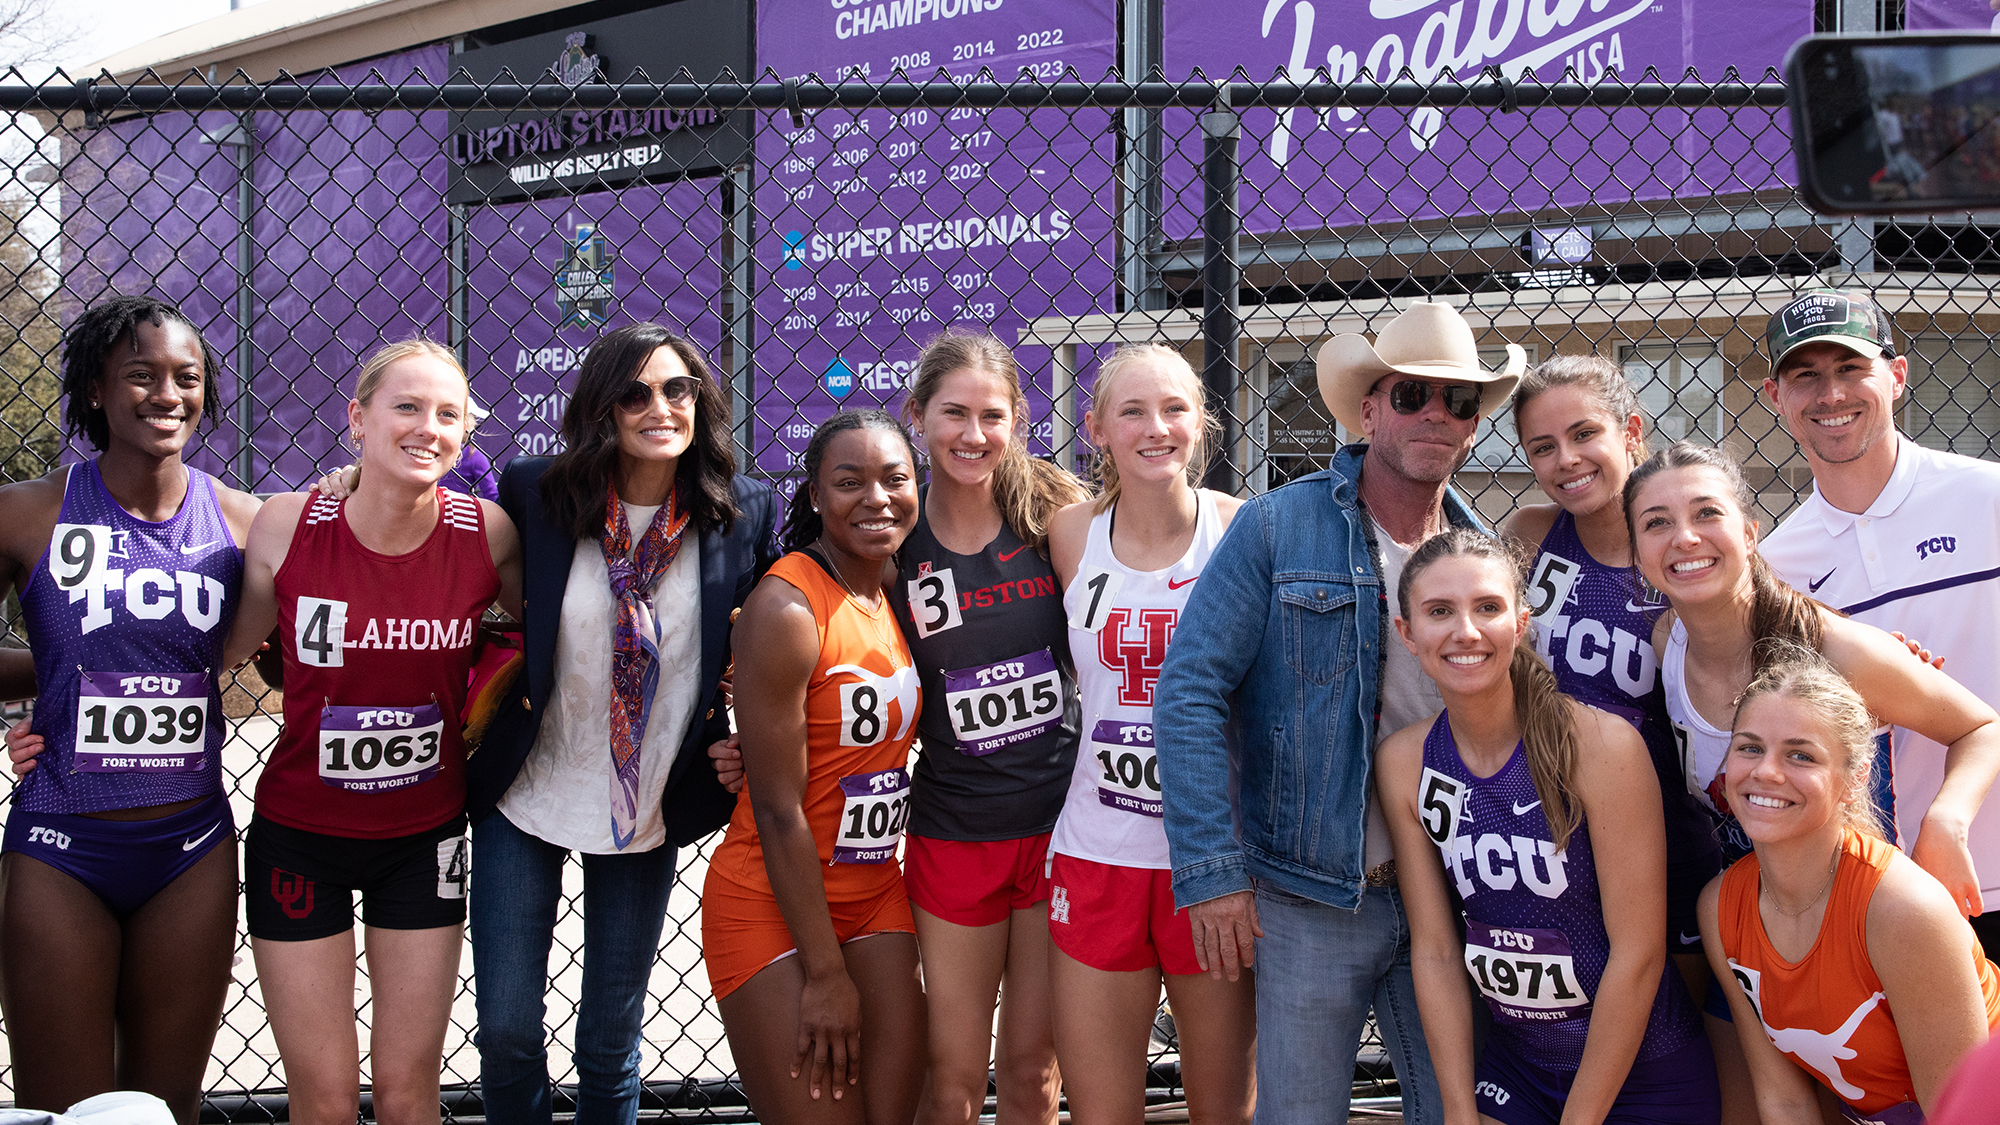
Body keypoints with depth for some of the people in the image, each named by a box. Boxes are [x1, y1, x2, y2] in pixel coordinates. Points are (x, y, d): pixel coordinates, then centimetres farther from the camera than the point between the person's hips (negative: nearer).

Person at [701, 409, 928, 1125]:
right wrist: (825, 973, -15)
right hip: (771, 903, -7)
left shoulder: (899, 586, 4)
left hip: (875, 896, 7)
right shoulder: (785, 609, -19)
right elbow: (778, 810, -18)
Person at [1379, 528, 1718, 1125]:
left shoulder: (1601, 745, -20)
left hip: (1640, 1073, -3)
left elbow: (1637, 953, -17)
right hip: (1512, 1065, 4)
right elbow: (1435, 950, -3)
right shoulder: (1402, 763, -7)